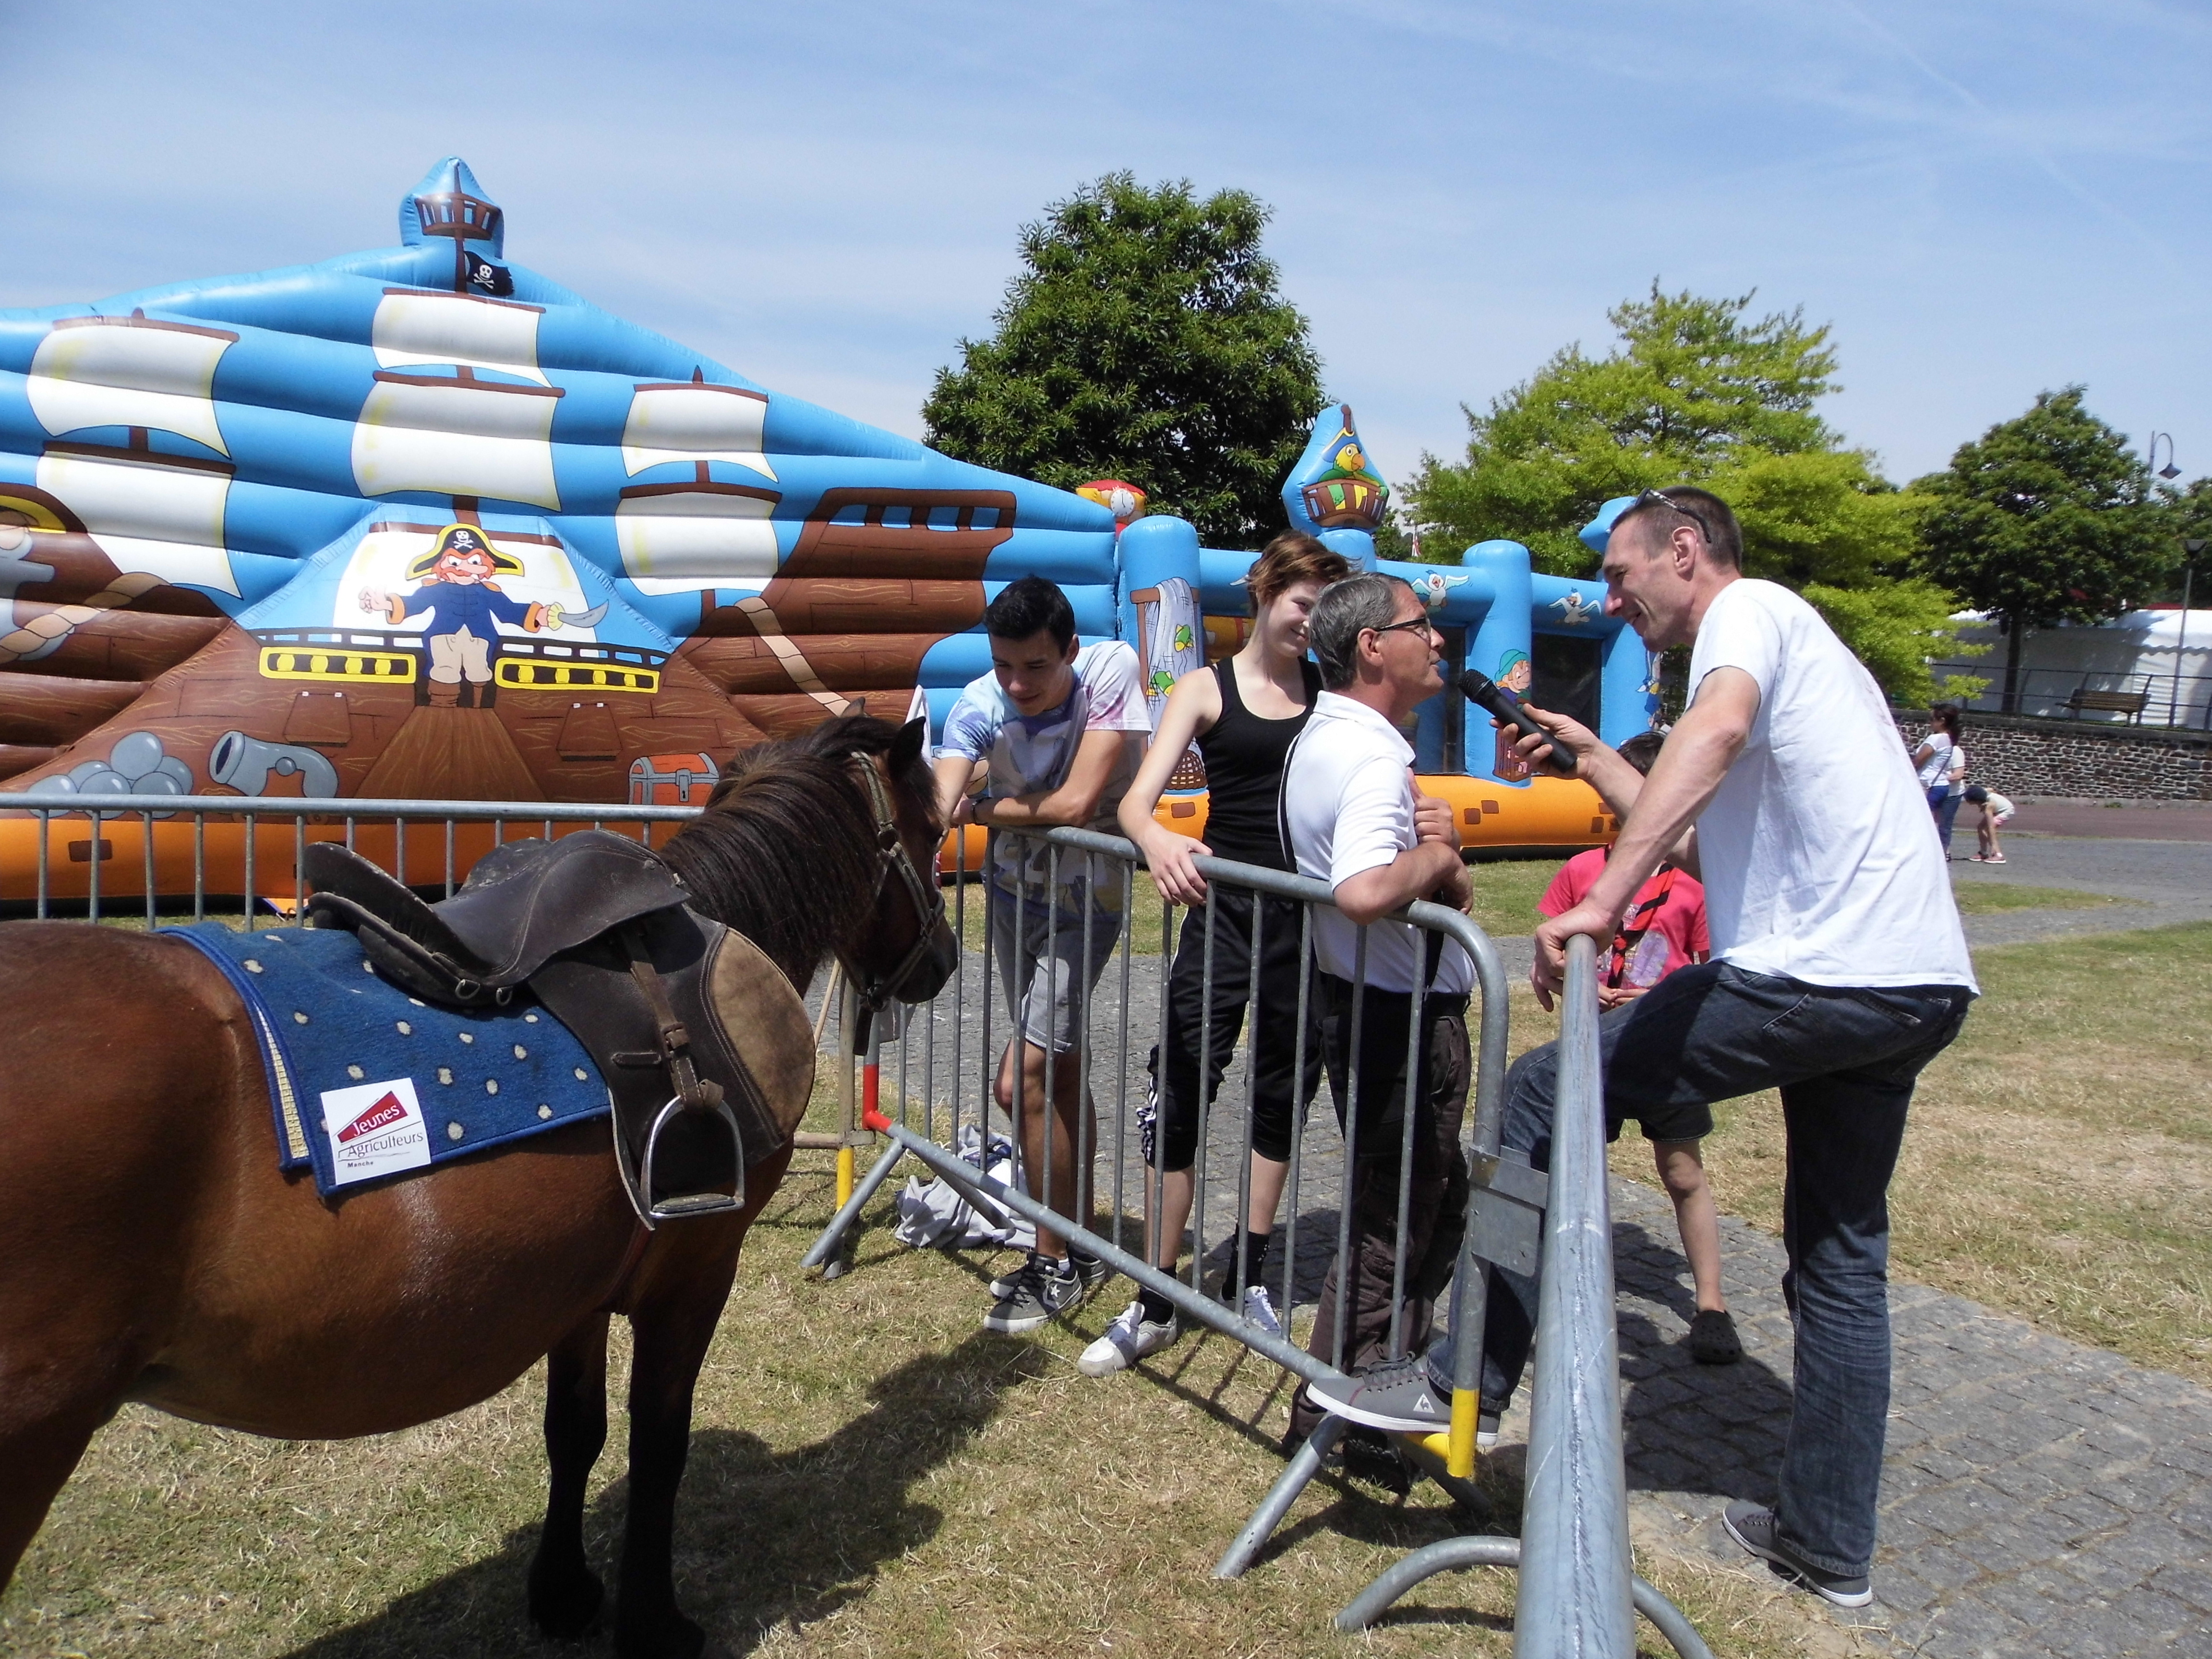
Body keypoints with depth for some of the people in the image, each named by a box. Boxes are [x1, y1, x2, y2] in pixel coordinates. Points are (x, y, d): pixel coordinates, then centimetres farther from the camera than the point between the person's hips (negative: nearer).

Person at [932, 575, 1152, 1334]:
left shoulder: (1112, 669, -25)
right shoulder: (980, 705, -16)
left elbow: (1076, 804, -30)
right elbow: (937, 803, -29)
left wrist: (983, 811, -17)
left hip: (1085, 897, -5)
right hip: (1015, 892, 5)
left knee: (1024, 1080, -12)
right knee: (1058, 1073, 17)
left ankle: (1058, 1264, 7)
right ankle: (1078, 1250, 34)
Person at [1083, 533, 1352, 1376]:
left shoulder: (1331, 693, 6)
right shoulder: (1206, 689, 0)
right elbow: (1136, 800, -12)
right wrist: (1158, 842, -34)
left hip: (1312, 914, 2)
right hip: (1225, 907, -2)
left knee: (1284, 1092, 12)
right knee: (1181, 1090, -3)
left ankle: (1249, 1278, 31)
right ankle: (1156, 1303, 11)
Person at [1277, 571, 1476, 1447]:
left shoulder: (1324, 739, 11)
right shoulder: (1373, 757, -22)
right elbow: (1365, 892, -42)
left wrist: (1436, 853, -8)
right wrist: (1435, 853, -22)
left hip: (1367, 1006, 11)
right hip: (1402, 1018, -11)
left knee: (1431, 1202, 26)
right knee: (1391, 1229, 6)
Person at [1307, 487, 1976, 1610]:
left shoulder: (1749, 610, -1)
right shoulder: (1796, 646, 29)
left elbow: (1716, 731, -26)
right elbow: (1704, 845, 29)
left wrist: (1604, 899, -35)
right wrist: (1591, 760, 32)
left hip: (1817, 975, -10)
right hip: (1922, 984, 11)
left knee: (1542, 1098, -6)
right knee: (1842, 1262, 18)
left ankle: (1465, 1384, -1)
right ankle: (1829, 1542, 30)